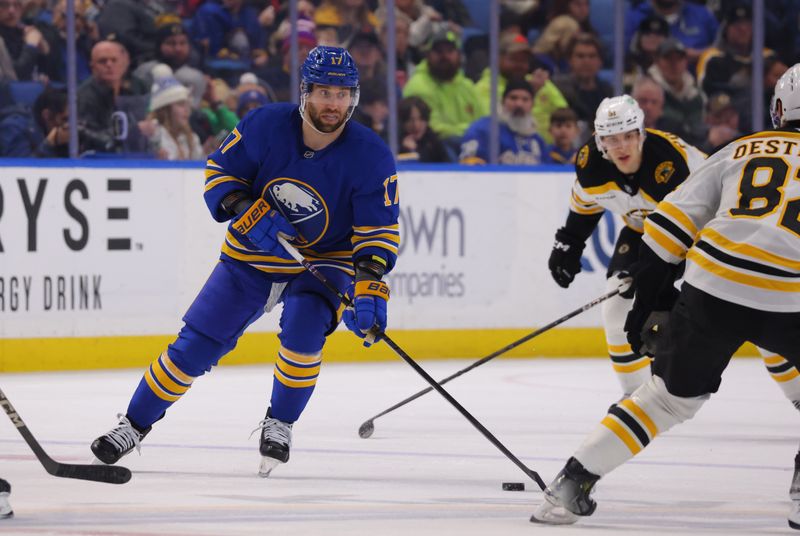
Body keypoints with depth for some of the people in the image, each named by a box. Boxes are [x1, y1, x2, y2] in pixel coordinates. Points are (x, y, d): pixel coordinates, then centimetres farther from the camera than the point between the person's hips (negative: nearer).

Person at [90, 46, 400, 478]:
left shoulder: (371, 158, -21)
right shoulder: (265, 126, -18)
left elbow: (379, 232, -19)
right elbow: (219, 170, -4)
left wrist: (368, 290, -33)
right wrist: (247, 212, -22)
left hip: (325, 261, -1)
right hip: (252, 255, 1)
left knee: (303, 329, -29)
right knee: (197, 343, -1)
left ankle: (279, 424, -4)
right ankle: (134, 424, 17)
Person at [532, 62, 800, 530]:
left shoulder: (738, 151, 19)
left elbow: (672, 223, 14)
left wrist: (646, 298, 19)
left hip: (712, 291, 3)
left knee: (671, 395, 19)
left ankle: (571, 486, 13)